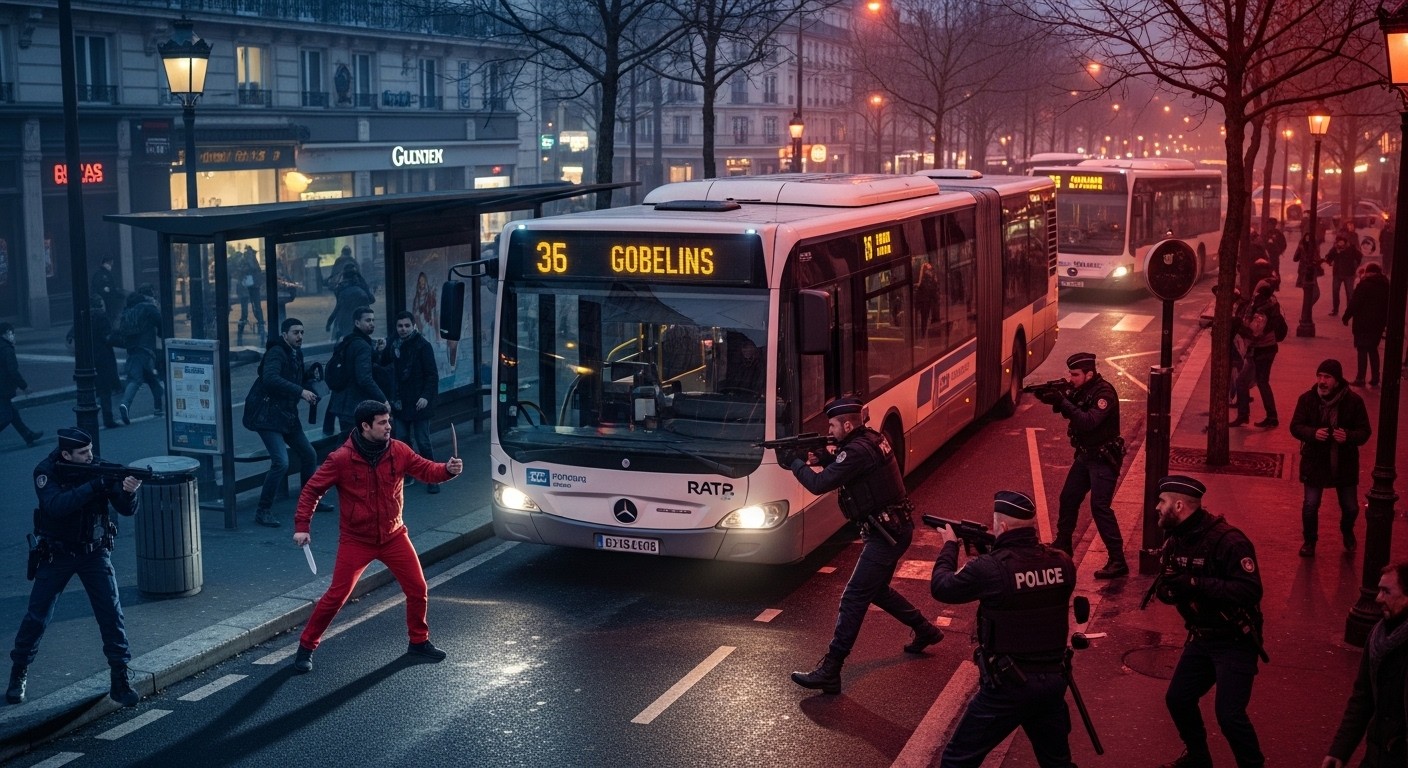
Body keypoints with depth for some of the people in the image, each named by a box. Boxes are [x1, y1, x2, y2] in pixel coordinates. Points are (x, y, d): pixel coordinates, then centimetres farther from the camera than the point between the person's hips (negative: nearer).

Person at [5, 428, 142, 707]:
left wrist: (129, 491, -37)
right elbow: (56, 506, -34)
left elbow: (127, 510, -15)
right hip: (56, 555, -1)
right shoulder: (46, 472, -16)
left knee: (112, 614, -6)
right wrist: (94, 487, -41)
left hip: (95, 553, 1)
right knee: (37, 616, 6)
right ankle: (19, 674, 27)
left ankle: (120, 681, 2)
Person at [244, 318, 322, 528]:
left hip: (287, 415, 9)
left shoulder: (296, 354, 12)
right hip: (267, 414, -9)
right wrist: (300, 391, -34)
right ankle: (263, 511, -9)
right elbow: (270, 378, -31)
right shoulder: (276, 352, -14)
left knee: (309, 455, 15)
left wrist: (310, 376, 2)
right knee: (281, 462, -19)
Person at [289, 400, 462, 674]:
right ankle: (306, 647, 13)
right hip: (356, 540, -4)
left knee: (418, 589, 4)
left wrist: (447, 469, -22)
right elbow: (312, 490, -9)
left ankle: (419, 642, 26)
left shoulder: (398, 451, -8)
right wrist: (302, 526, -14)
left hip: (393, 536, 4)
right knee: (336, 596, -4)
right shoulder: (341, 459, -17)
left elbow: (425, 470, -1)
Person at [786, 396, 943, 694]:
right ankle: (925, 630, 40)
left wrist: (792, 462, -10)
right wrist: (823, 458, 3)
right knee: (876, 590, 26)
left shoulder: (858, 450, -22)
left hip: (886, 534, -10)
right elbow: (843, 469, 21)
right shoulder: (871, 438, 8)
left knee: (853, 600, -11)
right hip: (894, 529, 10)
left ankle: (829, 673, -11)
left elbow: (819, 485, -24)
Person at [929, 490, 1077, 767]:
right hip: (1054, 681, 5)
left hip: (1008, 686, -5)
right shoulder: (1062, 563, -4)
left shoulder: (989, 568, -19)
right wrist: (996, 550, 16)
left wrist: (950, 545, 15)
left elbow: (940, 587, -2)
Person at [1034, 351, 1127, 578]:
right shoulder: (1081, 390, 5)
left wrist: (1062, 402, -33)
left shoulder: (1104, 393, -21)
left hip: (1104, 459, -9)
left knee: (1100, 507, -16)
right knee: (1068, 499, 16)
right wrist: (1053, 397, -15)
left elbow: (1088, 422, -31)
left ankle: (1118, 561, -15)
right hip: (1085, 455, 9)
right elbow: (1069, 410, 4)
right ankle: (1062, 546, 35)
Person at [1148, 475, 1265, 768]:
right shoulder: (1175, 541, 2)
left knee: (1229, 714, -12)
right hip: (1201, 638, 8)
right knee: (1178, 699, 12)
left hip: (1235, 641, -8)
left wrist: (1195, 584, -33)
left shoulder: (1227, 541, -23)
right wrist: (1167, 588, -18)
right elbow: (1167, 588, 7)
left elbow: (1250, 590, -31)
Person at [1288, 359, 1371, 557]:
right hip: (1315, 461, 0)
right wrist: (1313, 433, -26)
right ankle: (1309, 541, 23)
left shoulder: (1353, 401, -10)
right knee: (1310, 505, -2)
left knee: (1351, 507, 9)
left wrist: (1348, 436, -27)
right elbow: (1295, 427, -5)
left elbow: (1364, 432, -6)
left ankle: (1347, 531, 42)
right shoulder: (1307, 399, -8)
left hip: (1345, 463, 0)